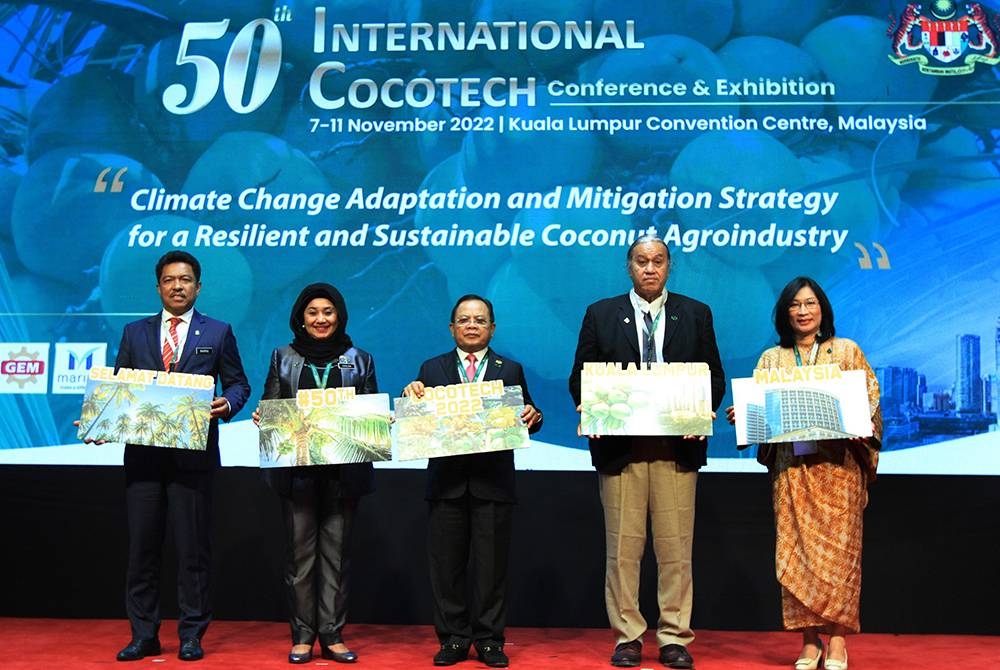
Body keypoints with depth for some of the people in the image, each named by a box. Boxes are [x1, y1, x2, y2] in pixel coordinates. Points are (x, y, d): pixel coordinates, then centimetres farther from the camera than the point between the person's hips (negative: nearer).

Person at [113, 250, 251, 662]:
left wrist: (228, 405, -14)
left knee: (193, 547, 2)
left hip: (194, 454, -2)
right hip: (142, 453, 2)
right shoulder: (135, 333, 14)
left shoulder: (218, 332, 8)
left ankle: (191, 635, 13)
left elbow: (237, 383, 7)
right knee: (142, 546, 6)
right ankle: (143, 636, 16)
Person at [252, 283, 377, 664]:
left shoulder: (359, 360, 10)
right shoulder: (283, 358, 11)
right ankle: (302, 636, 9)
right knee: (300, 551, 2)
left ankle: (332, 635, 9)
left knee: (337, 551, 3)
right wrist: (260, 418, -12)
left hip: (344, 470, 0)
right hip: (297, 469, 0)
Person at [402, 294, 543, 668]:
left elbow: (524, 417, 6)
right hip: (447, 480, 1)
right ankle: (453, 639, 17)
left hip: (493, 482, 0)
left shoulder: (511, 370, 10)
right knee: (446, 564, 6)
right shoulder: (432, 370, 10)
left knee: (492, 565, 4)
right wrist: (411, 395, -16)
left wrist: (533, 417, -16)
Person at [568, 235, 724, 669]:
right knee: (622, 546, 3)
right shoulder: (600, 314, 9)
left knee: (675, 547, 3)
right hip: (620, 446, 0)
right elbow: (580, 376, 7)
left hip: (677, 448, 0)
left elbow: (715, 376, 9)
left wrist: (704, 411, -10)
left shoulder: (696, 315, 11)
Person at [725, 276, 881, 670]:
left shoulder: (847, 351, 10)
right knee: (795, 551, -1)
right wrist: (742, 415, -10)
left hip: (837, 465, -2)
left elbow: (870, 398, 5)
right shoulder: (771, 358, 14)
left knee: (837, 549, -5)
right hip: (791, 467, 2)